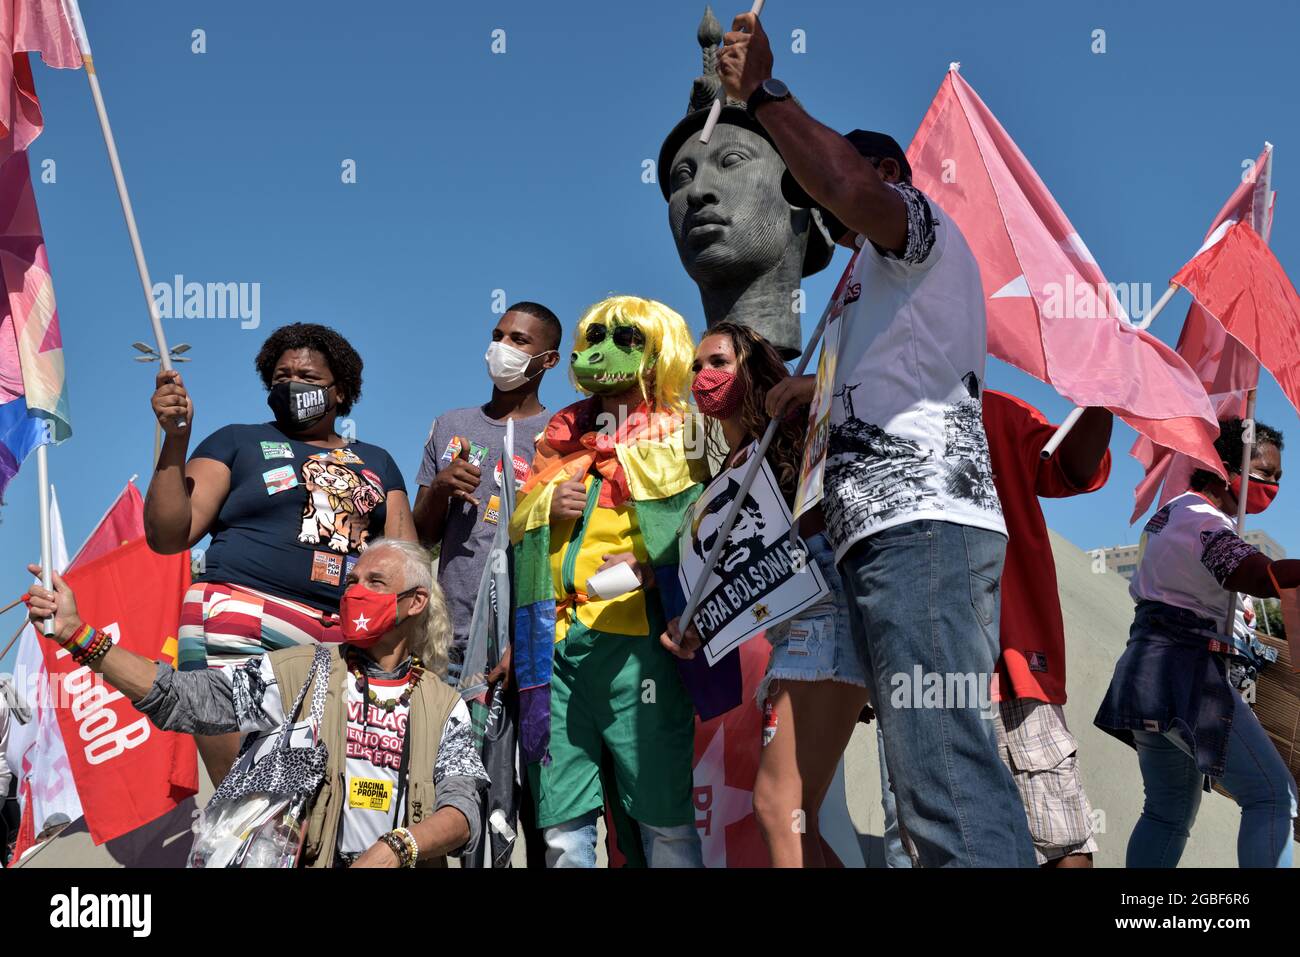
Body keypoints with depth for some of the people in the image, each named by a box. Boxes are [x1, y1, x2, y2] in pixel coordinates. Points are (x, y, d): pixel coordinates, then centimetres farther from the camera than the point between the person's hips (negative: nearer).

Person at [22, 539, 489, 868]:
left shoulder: (444, 706, 9)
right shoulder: (297, 671, 8)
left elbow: (462, 811, -1)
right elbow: (180, 697, 2)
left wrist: (396, 848, -20)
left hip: (397, 865, 1)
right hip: (305, 862, 0)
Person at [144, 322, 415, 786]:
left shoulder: (377, 463, 25)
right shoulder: (237, 443, 16)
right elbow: (167, 536, 7)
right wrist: (176, 438, -3)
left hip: (349, 644, 3)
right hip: (243, 635, -3)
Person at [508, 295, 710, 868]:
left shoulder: (679, 437, 8)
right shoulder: (562, 438, 22)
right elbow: (517, 526, 24)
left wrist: (650, 566, -17)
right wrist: (546, 505, 4)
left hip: (637, 642, -4)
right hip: (557, 642, 5)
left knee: (665, 818, -6)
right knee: (562, 825, 3)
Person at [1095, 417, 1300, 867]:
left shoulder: (1170, 511, 19)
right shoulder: (1205, 521, -12)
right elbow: (1258, 575, -31)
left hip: (1148, 674, 10)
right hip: (1184, 673, -10)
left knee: (1168, 812, 16)